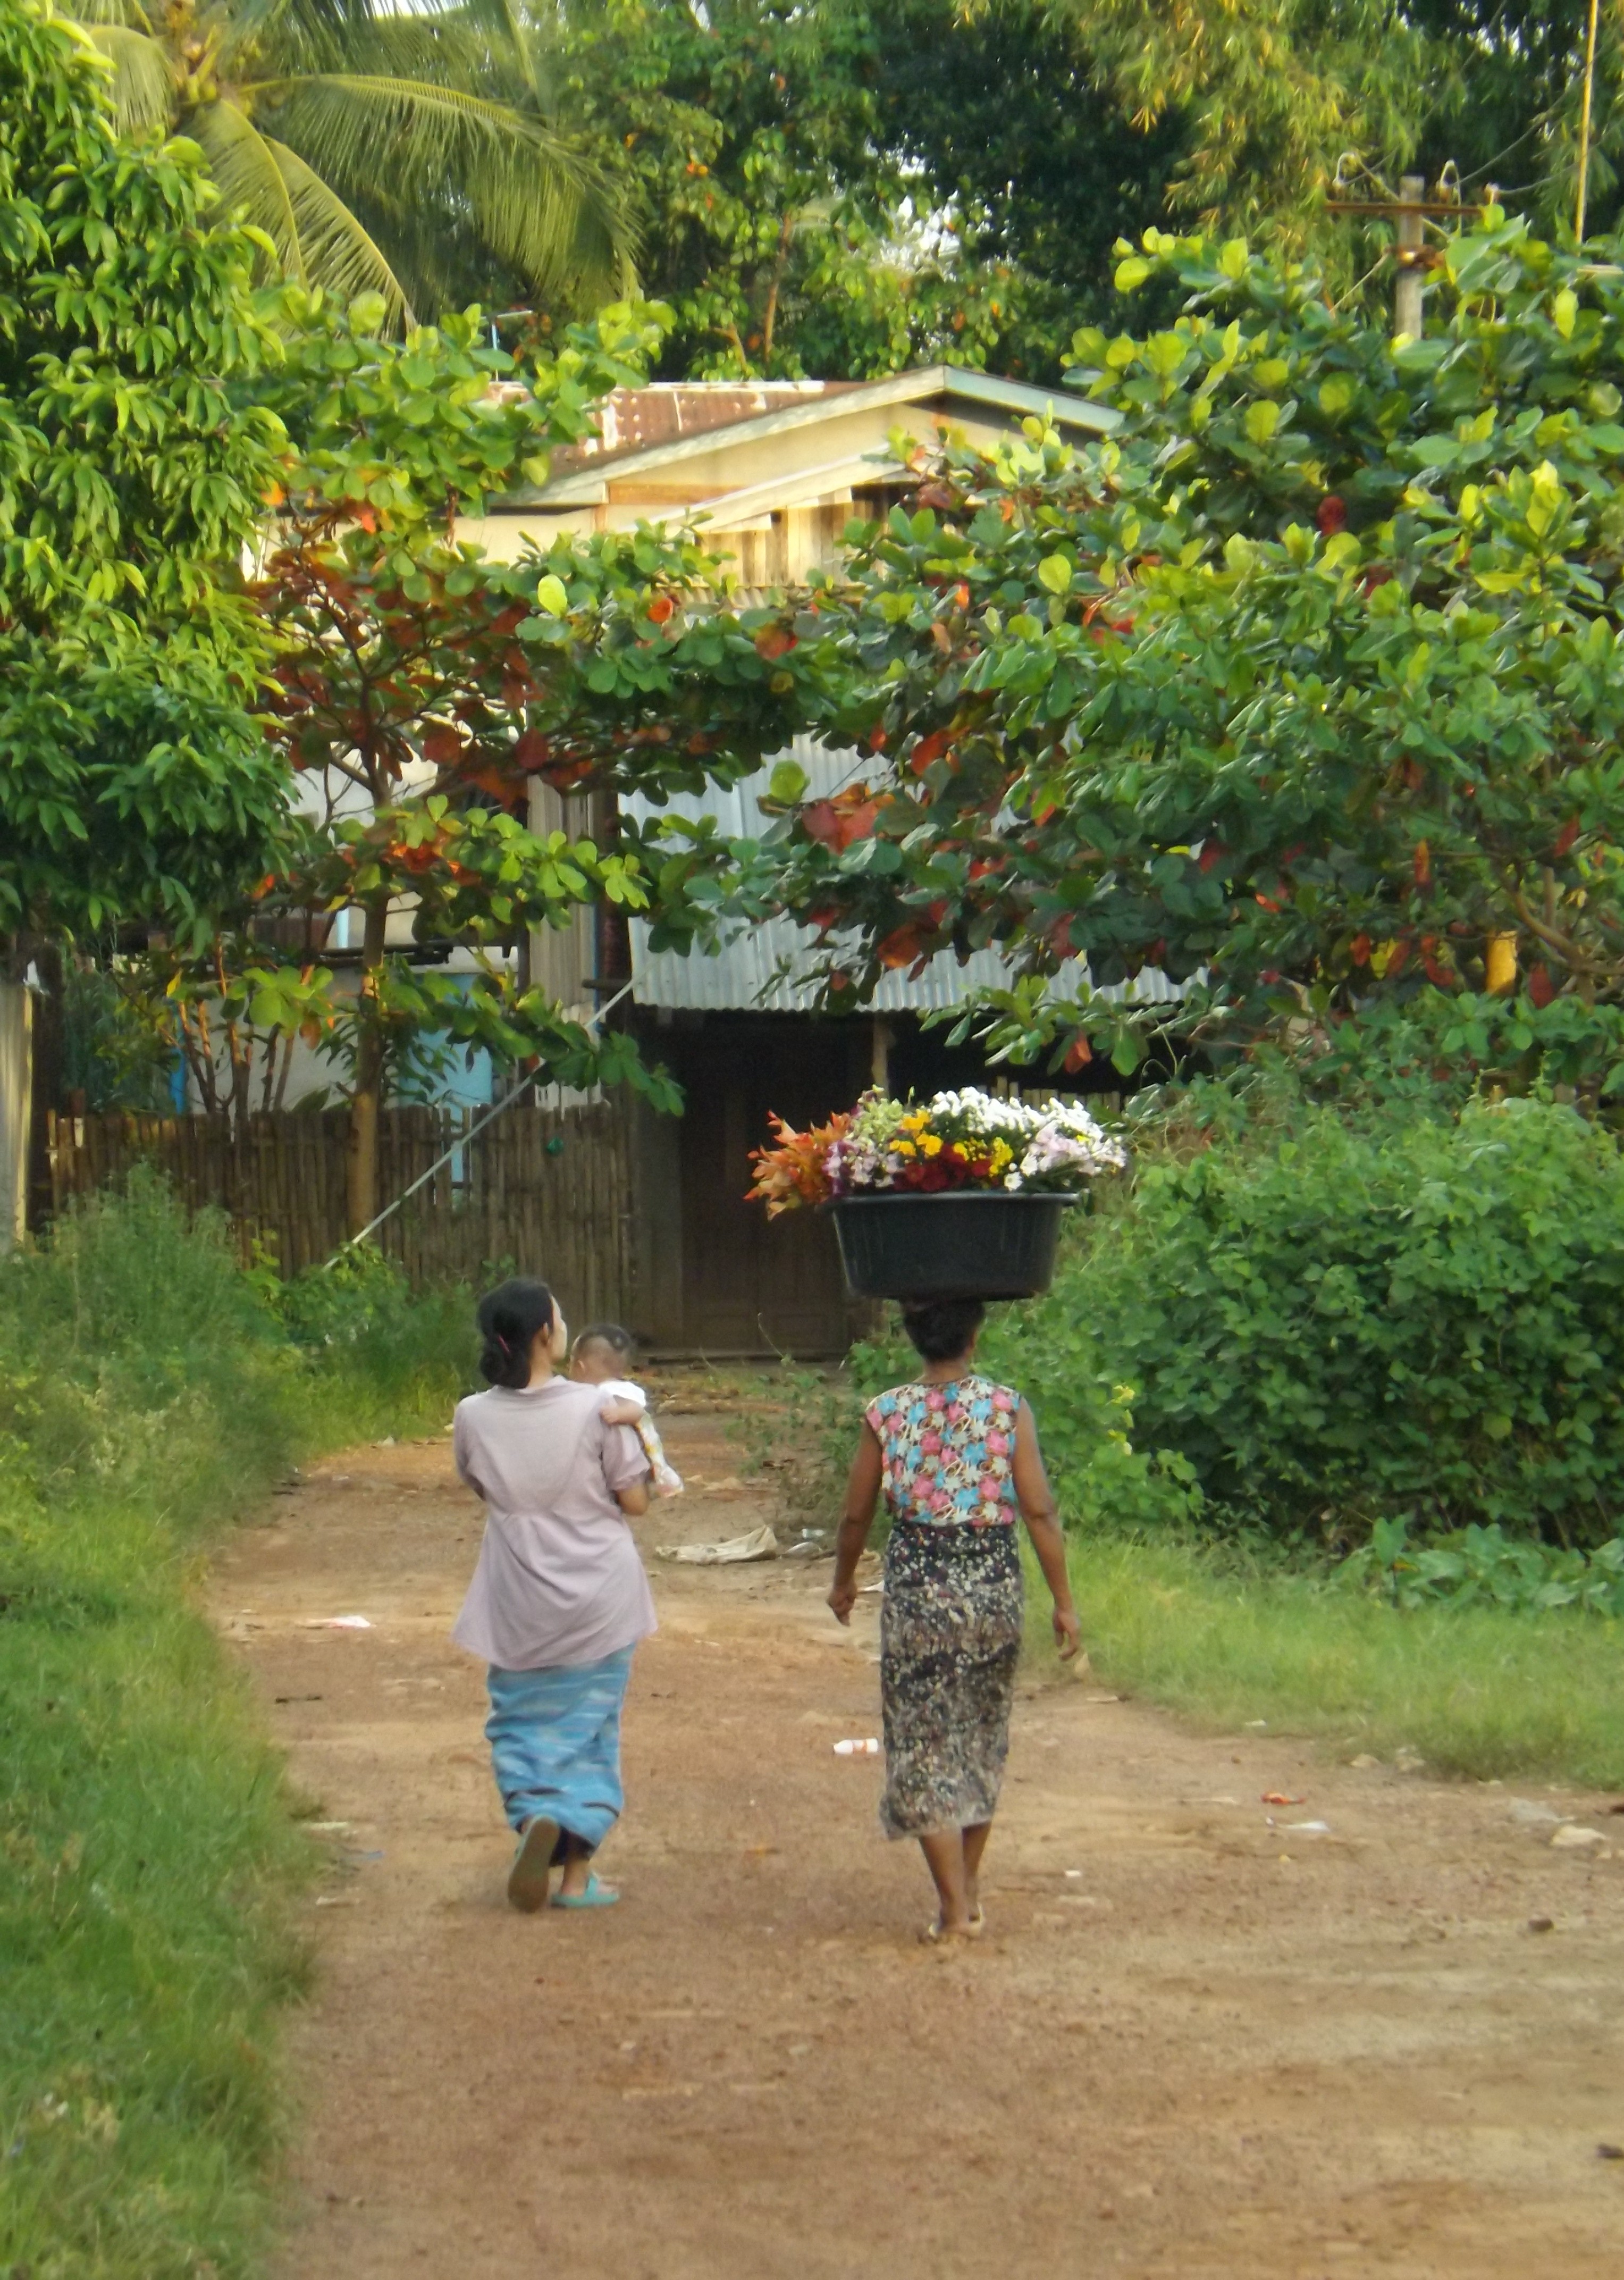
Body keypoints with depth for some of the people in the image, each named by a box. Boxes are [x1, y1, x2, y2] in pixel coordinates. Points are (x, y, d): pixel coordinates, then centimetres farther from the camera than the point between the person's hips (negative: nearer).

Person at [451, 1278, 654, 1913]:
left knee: (521, 1723, 15)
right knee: (589, 1726, 10)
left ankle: (535, 1816, -12)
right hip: (597, 1599, -1)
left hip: (519, 1609, 1)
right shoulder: (595, 1408, -14)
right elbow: (635, 1501, -8)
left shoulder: (474, 1418, -8)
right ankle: (576, 1873, 6)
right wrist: (633, 1435, 8)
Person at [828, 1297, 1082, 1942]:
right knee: (982, 1741, 18)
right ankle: (968, 1891, 27)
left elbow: (856, 1515, 4)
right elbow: (1039, 1512, -7)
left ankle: (954, 1907, -1)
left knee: (924, 1745, 4)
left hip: (916, 1588, -1)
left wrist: (844, 1582, 22)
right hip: (994, 1585, 1)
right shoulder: (1008, 1409, -4)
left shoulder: (886, 1416, -3)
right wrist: (1063, 1601, -1)